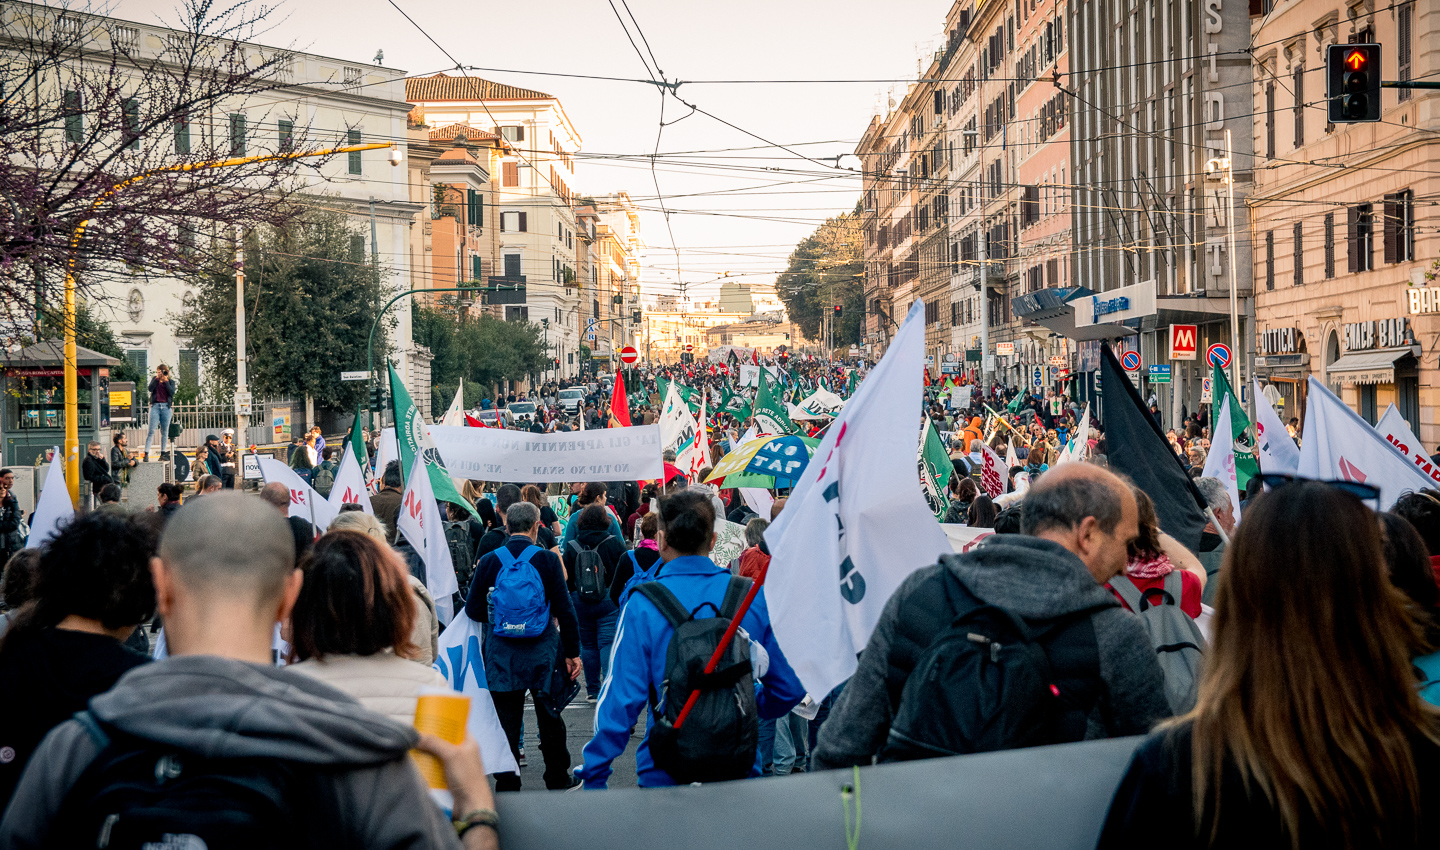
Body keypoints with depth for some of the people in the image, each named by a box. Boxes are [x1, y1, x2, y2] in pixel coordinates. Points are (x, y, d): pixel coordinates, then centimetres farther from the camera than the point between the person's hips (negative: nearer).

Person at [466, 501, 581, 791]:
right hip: (542, 653, 0)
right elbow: (565, 610, -7)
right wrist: (573, 652, 1)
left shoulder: (489, 561, -5)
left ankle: (507, 786, 11)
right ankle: (557, 780, 26)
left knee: (506, 720, 8)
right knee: (550, 718, 14)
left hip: (502, 655, 0)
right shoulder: (548, 560, -8)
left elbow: (473, 610, 1)